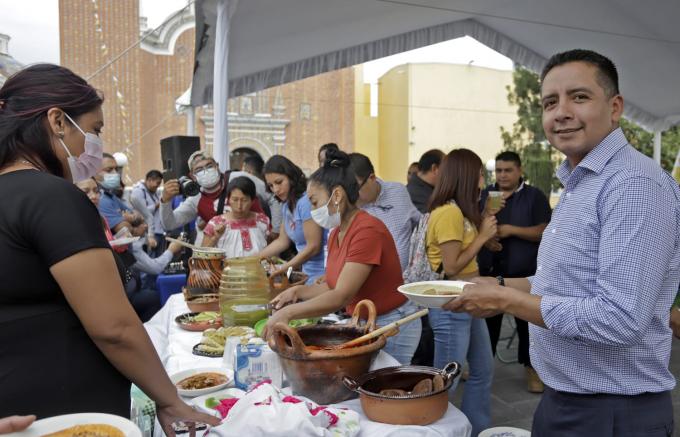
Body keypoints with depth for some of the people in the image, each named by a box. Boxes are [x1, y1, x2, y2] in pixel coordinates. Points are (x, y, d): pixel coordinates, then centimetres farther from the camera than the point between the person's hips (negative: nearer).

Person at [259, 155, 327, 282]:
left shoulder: (306, 202, -19)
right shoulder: (287, 205, 8)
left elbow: (313, 247, -18)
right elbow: (282, 241, 15)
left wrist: (282, 270, -13)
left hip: (321, 273, -8)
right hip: (308, 272, 8)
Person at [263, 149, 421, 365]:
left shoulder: (367, 231, -24)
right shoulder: (336, 234, 3)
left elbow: (341, 296, -27)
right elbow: (333, 286, 9)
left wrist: (288, 312, -25)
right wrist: (298, 291, -4)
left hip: (391, 325, -8)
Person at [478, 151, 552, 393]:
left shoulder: (534, 196, -2)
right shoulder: (485, 194, 9)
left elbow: (543, 232, -9)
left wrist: (511, 230, -19)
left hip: (524, 272, -3)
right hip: (490, 270, 3)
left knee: (527, 320, 5)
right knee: (488, 318, 14)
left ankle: (531, 369, 20)